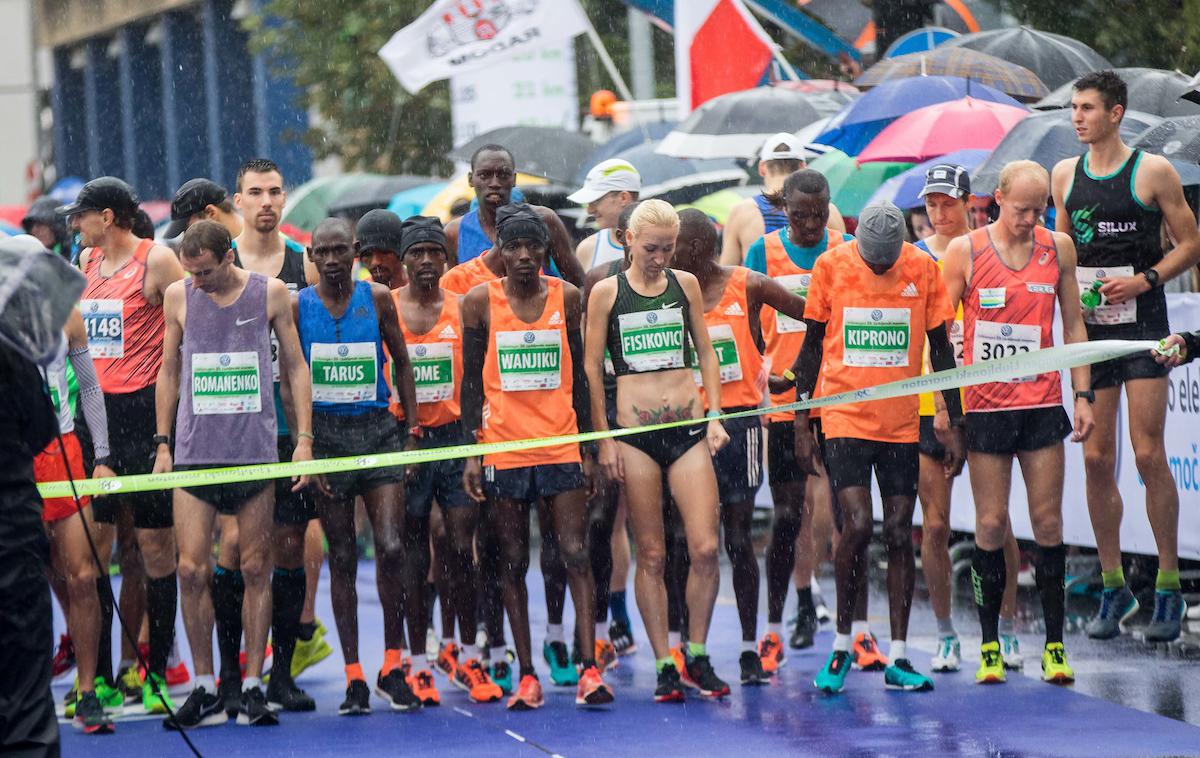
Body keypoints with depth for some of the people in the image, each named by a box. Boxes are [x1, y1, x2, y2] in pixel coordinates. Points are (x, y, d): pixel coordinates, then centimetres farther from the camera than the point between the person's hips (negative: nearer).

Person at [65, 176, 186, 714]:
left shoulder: (157, 260, -5)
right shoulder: (86, 261, 15)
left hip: (144, 408, -6)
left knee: (154, 540, -2)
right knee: (92, 539, 1)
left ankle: (157, 673, 4)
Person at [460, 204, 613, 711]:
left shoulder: (566, 297, 5)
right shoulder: (480, 301, 1)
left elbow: (577, 376, 11)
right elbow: (472, 380, 4)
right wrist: (471, 451, -2)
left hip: (561, 445, 1)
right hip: (503, 450, -1)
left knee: (576, 555, -7)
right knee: (513, 563, 3)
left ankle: (589, 670, -9)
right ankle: (527, 676, 7)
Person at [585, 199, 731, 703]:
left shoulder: (685, 284, 9)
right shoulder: (606, 293, 2)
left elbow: (706, 353, 16)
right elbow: (591, 368, 2)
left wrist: (715, 416, 6)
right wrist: (604, 439, -3)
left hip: (688, 426, 2)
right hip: (634, 432, -2)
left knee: (705, 548, -8)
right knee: (651, 554, 0)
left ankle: (697, 657, 8)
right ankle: (664, 666, 6)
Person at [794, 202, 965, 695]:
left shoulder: (923, 268, 0)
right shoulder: (831, 266, -3)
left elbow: (940, 349, 7)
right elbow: (812, 345, 5)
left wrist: (954, 424, 6)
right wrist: (801, 423, 3)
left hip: (902, 424, 2)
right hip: (844, 418, -2)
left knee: (899, 534, 1)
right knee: (858, 525, -14)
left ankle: (898, 660, 6)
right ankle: (841, 644, 3)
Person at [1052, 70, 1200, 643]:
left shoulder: (1152, 171, -4)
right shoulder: (1065, 175, 10)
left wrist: (1145, 279, -14)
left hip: (1141, 324, -4)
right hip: (1088, 327, 4)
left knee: (1148, 456, -8)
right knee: (1096, 458, 3)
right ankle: (1113, 587, 12)